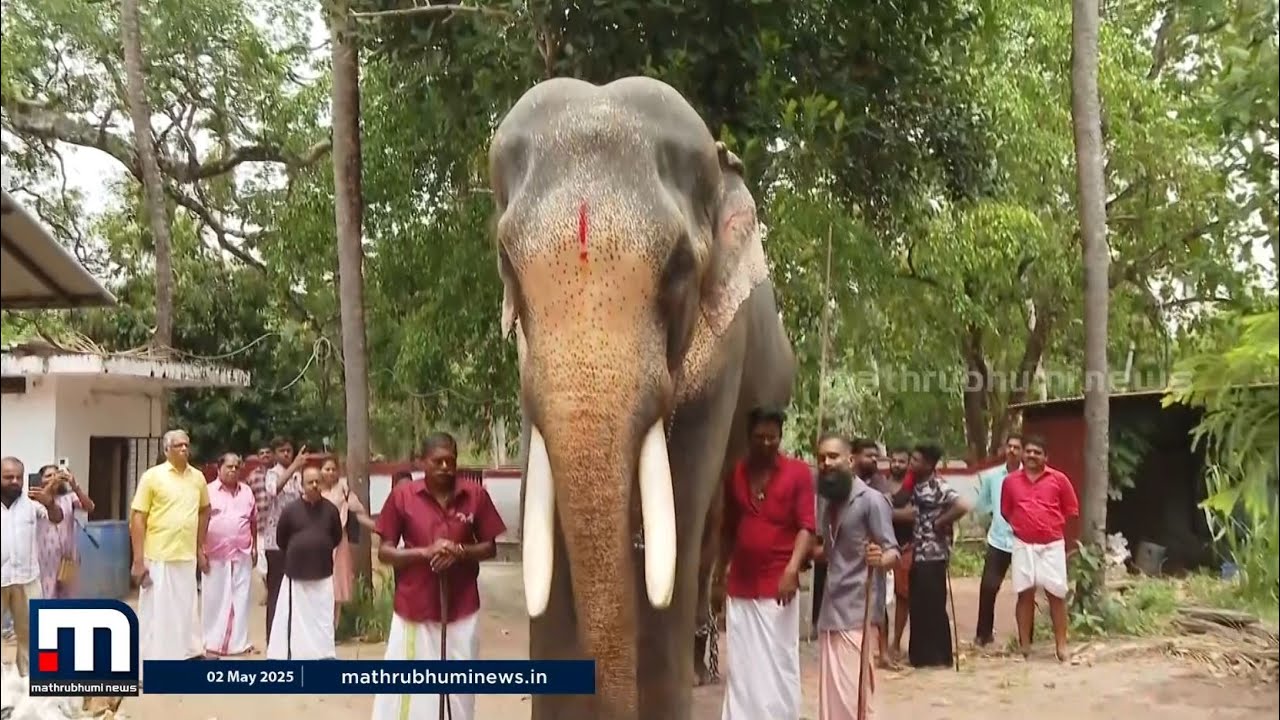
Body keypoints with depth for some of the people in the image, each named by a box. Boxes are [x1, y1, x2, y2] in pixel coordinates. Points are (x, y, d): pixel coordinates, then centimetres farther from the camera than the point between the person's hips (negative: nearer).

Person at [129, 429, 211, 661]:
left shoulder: (198, 477, 8)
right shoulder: (152, 476, -6)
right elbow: (137, 517, -8)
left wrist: (200, 548, 17)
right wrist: (138, 559, -13)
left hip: (187, 556, 4)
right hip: (158, 557, -4)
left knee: (185, 609, 13)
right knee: (156, 611, 0)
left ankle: (186, 654, 24)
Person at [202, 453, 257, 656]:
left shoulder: (247, 492, 10)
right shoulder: (209, 491, -2)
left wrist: (255, 547, 12)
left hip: (242, 554, 3)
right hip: (216, 554, -3)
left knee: (240, 599, 4)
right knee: (214, 598, 2)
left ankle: (238, 642, 11)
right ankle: (212, 642, 11)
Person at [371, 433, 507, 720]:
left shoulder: (476, 495, -2)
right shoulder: (403, 495, -5)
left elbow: (490, 547, 4)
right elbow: (384, 551, -3)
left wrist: (460, 551, -15)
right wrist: (424, 551, -18)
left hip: (461, 609, 1)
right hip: (414, 608, -1)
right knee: (407, 687, 1)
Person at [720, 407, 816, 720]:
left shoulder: (797, 471, -3)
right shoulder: (734, 473, 8)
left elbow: (807, 526, -9)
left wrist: (792, 569, -22)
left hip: (778, 583, -3)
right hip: (740, 585, 3)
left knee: (779, 665, 1)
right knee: (741, 665, 7)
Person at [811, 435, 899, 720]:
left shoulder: (872, 499, -10)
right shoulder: (831, 502, 13)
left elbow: (892, 551, -15)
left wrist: (880, 559, -35)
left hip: (857, 612, -8)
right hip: (831, 610, 8)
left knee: (852, 694, -9)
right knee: (831, 692, 10)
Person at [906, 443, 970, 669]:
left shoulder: (938, 487, -15)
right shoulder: (916, 485, 11)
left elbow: (962, 506, -28)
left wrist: (940, 522, -17)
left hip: (933, 555, -9)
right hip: (918, 554, 9)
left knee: (933, 606, -1)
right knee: (918, 606, 12)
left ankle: (938, 656, 7)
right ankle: (921, 655, 21)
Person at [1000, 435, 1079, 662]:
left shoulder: (1059, 479, -1)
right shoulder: (1011, 480, 4)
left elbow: (1071, 510, 6)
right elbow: (1006, 512, 14)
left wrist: (1054, 528, 8)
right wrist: (1021, 528, 11)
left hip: (1052, 545, -1)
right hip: (1023, 545, 1)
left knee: (1057, 594, 0)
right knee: (1025, 593, 4)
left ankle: (1061, 645, 6)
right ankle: (1024, 645, 10)